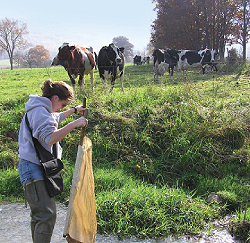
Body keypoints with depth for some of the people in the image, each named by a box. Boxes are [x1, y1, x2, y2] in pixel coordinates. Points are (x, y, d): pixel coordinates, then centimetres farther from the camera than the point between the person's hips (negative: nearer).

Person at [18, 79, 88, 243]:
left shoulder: (42, 110, 18)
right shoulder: (39, 111, -16)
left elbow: (56, 118, 41)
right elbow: (50, 138, -29)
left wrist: (74, 110, 46)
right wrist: (75, 124, -25)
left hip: (40, 168, 11)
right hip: (33, 169, -11)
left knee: (39, 213, 17)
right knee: (47, 215, -13)